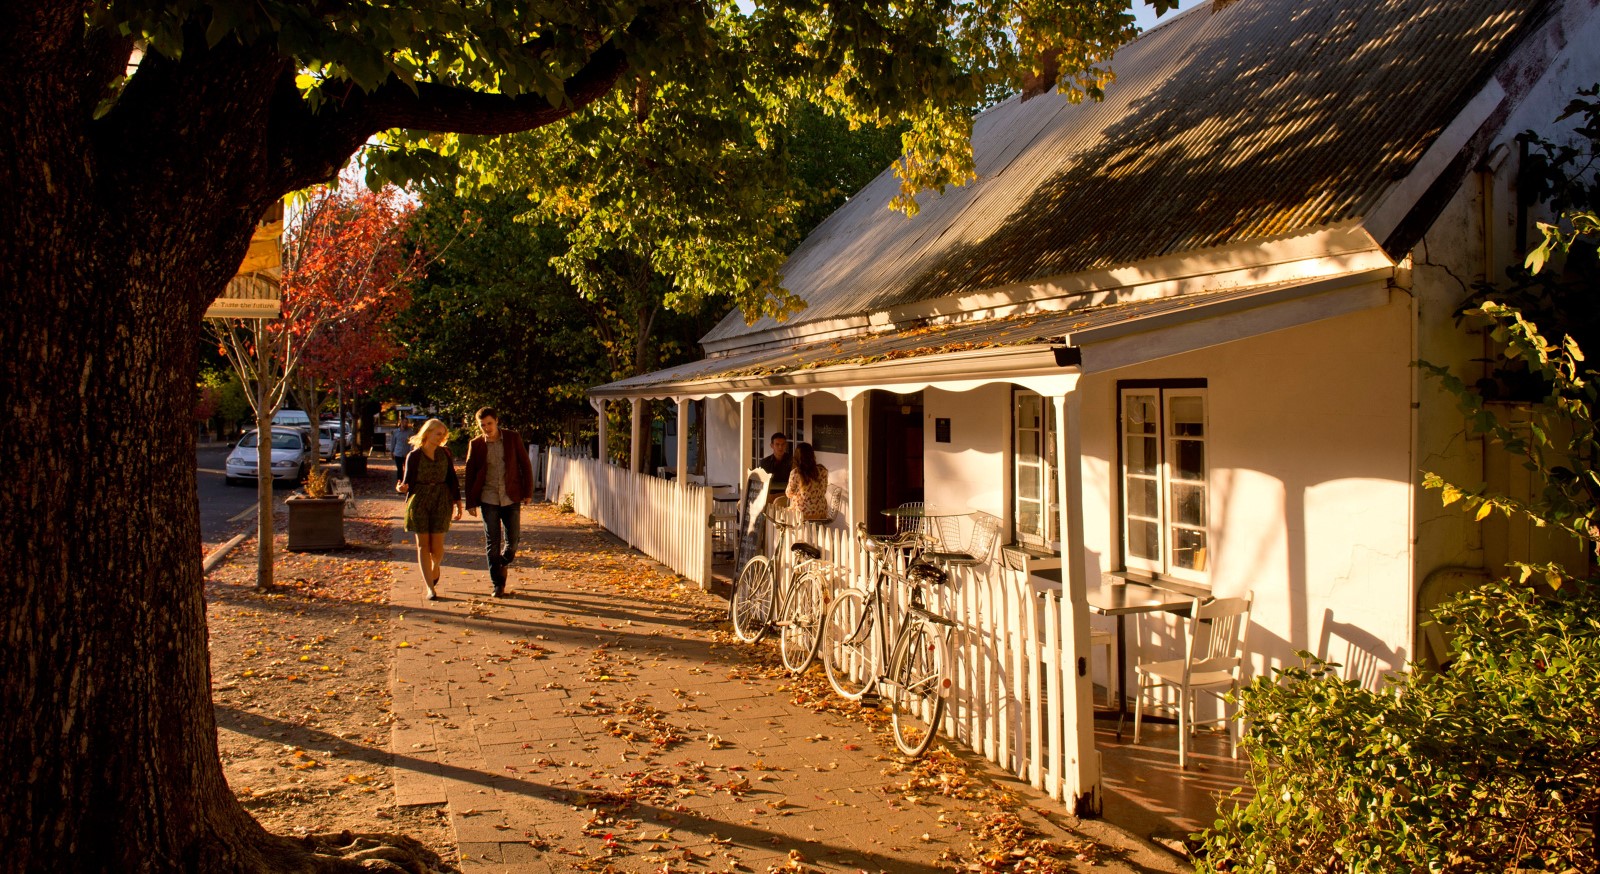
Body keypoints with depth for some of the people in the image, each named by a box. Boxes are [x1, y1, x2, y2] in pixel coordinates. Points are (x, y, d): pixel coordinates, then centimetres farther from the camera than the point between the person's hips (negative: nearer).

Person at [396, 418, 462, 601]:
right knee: (423, 544, 1)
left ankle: (435, 568, 33)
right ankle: (430, 588, 5)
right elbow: (407, 482, -3)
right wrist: (401, 488, -26)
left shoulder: (444, 454, 5)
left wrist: (458, 502, 6)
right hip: (419, 502, -2)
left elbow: (452, 479, 9)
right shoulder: (414, 456, -3)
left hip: (441, 501, 2)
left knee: (437, 546, -2)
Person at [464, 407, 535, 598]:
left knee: (513, 539, 4)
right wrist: (470, 502, 1)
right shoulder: (475, 444, -1)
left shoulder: (513, 438, -1)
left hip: (511, 498, 0)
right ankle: (497, 584, 9)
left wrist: (528, 491, 0)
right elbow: (470, 474, 4)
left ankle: (503, 562, 35)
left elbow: (525, 464, 4)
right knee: (492, 543, 0)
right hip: (488, 499, 0)